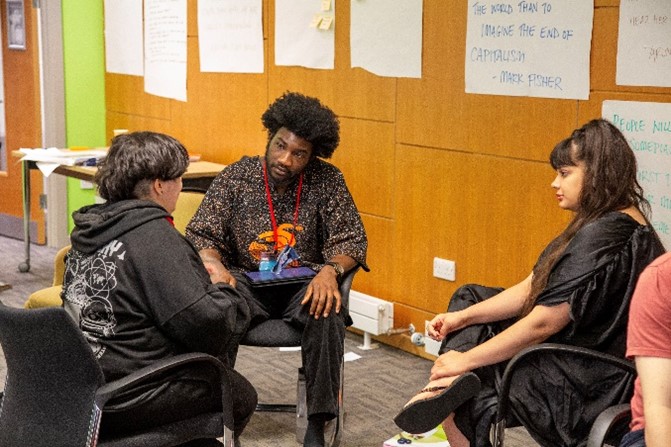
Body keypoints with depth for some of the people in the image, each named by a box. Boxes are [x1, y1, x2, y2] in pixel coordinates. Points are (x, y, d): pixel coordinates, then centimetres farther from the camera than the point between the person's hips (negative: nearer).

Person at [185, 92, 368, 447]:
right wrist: (216, 266, -23)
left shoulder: (327, 181, 0)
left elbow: (351, 238, -1)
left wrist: (330, 270, -24)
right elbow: (200, 234, 0)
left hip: (303, 283, 0)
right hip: (246, 281, 0)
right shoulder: (235, 177, 0)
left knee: (328, 314, -34)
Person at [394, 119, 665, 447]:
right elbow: (530, 290, 6)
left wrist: (466, 360, -16)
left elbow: (543, 324, -25)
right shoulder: (611, 224, 8)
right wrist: (461, 318, -2)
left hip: (586, 390, -11)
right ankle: (454, 382, -10)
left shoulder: (602, 237, -25)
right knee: (469, 297, 8)